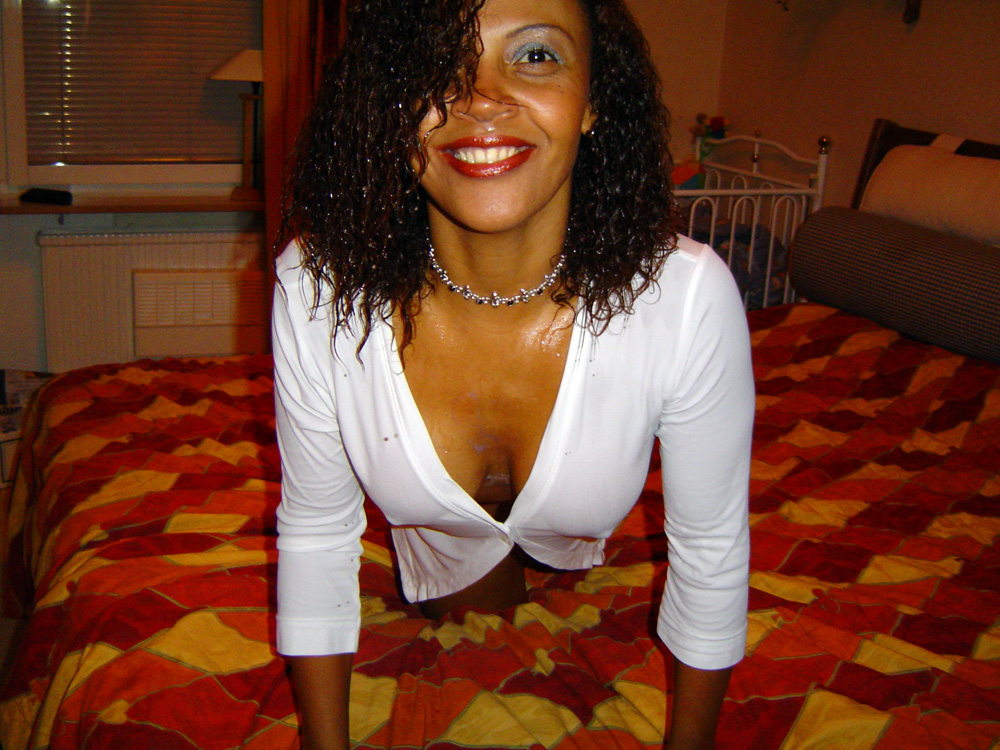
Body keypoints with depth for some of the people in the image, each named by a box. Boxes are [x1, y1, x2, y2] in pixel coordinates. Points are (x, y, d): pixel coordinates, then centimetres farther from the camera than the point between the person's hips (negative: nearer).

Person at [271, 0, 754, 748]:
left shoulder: (690, 295, -41)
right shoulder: (316, 290, -37)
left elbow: (711, 546, -23)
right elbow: (316, 532, -20)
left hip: (577, 534, 0)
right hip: (439, 537, 1)